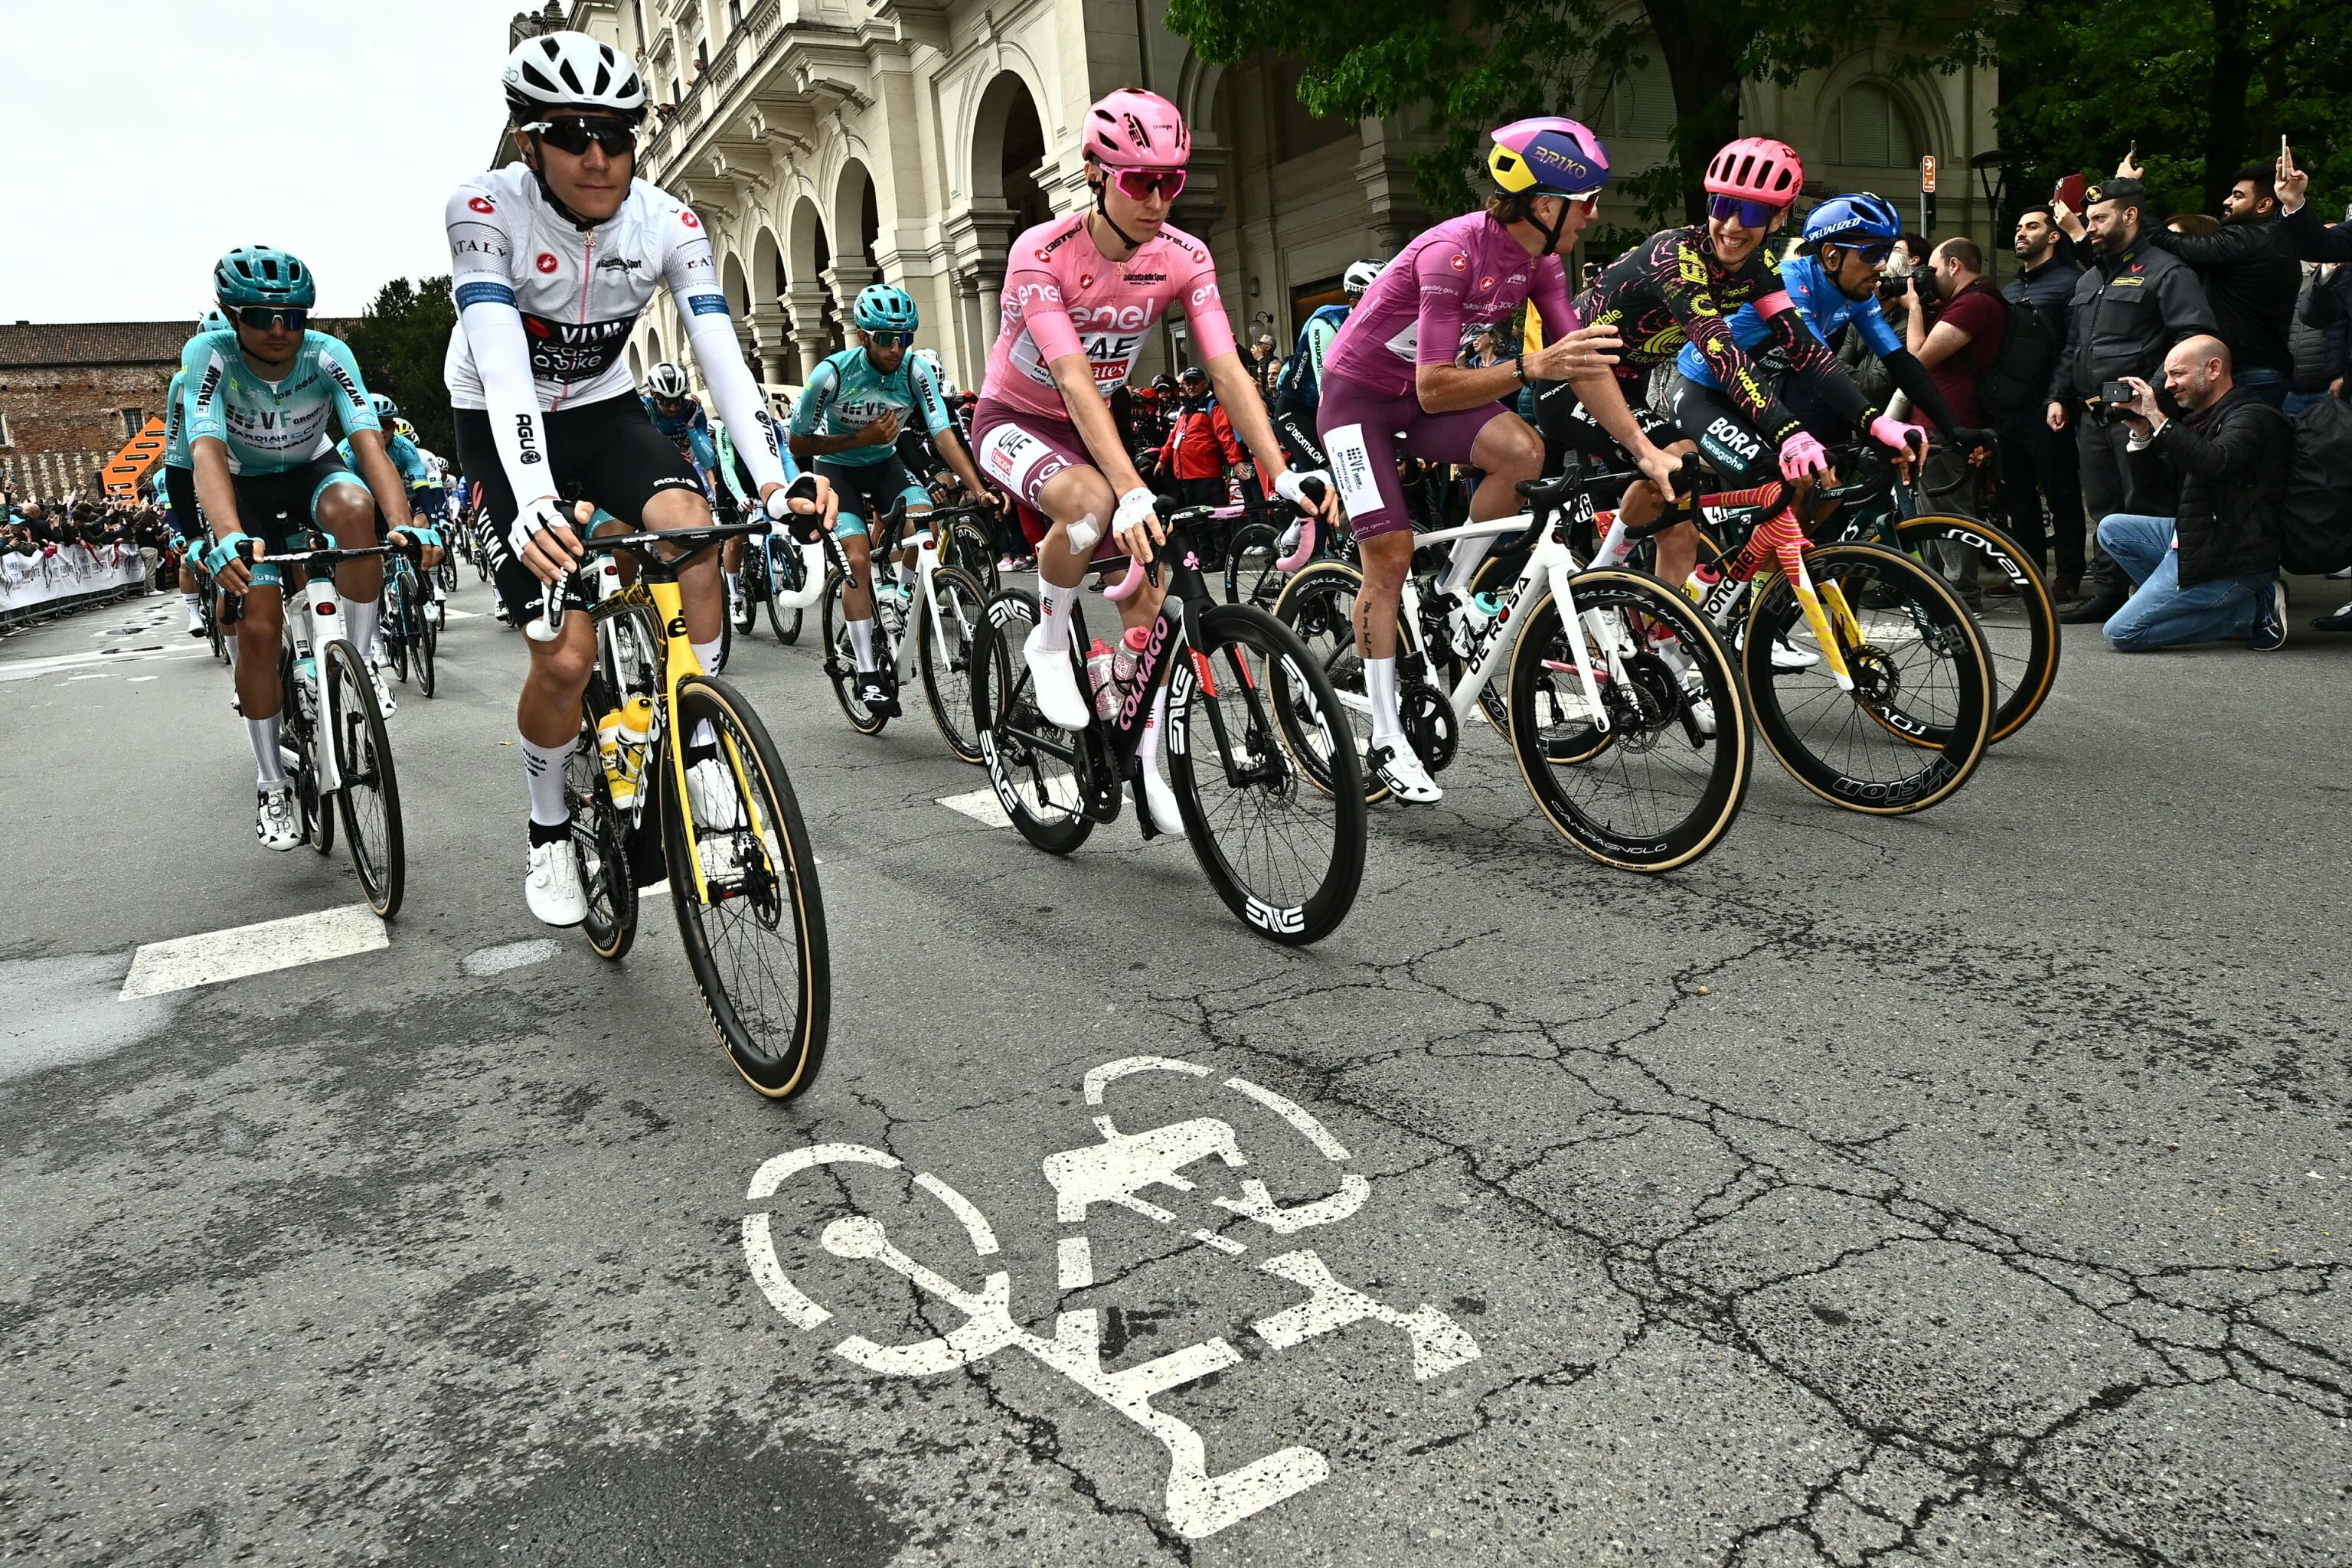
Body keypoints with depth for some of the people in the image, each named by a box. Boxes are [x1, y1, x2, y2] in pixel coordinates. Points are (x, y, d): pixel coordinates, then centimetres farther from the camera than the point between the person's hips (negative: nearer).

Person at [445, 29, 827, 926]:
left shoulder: (668, 223, -15)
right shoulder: (485, 211, -24)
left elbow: (722, 354, -26)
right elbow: (503, 366, -36)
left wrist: (776, 480, -41)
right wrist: (534, 503, -52)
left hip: (604, 410, 3)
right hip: (504, 428, -2)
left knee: (691, 528, -32)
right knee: (566, 658, -14)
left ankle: (699, 747, -14)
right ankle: (549, 834, 11)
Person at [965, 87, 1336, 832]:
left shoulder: (1183, 258, -14)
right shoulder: (1042, 253, -26)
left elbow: (1228, 371, -21)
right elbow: (1075, 384, -37)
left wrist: (1284, 474, -35)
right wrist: (1133, 492, -49)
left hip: (1094, 425, 5)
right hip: (1014, 418, -4)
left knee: (1147, 595, -7)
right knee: (1091, 502, -38)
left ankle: (1146, 766, 8)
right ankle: (1049, 642, -11)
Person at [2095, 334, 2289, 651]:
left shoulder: (2253, 417, -14)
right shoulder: (2203, 416, 15)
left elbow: (2214, 461, -34)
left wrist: (2157, 417, -29)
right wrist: (2140, 430, -1)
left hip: (2230, 559, -10)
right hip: (2196, 539, 10)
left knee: (2122, 633, -13)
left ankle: (2253, 612, -5)